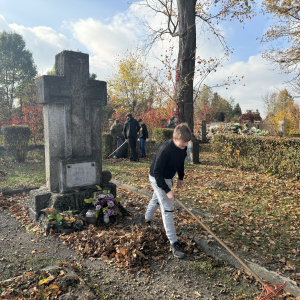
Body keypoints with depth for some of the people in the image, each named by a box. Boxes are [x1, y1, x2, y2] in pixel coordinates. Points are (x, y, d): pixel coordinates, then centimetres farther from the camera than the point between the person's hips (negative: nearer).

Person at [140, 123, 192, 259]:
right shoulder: (165, 149, -35)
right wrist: (167, 190, -32)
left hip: (169, 178, 8)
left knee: (157, 198, 28)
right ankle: (174, 243, -5)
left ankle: (146, 218, 56)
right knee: (167, 208, -10)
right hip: (157, 179, -8)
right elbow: (157, 172, -31)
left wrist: (180, 178, 14)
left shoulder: (183, 147, -12)